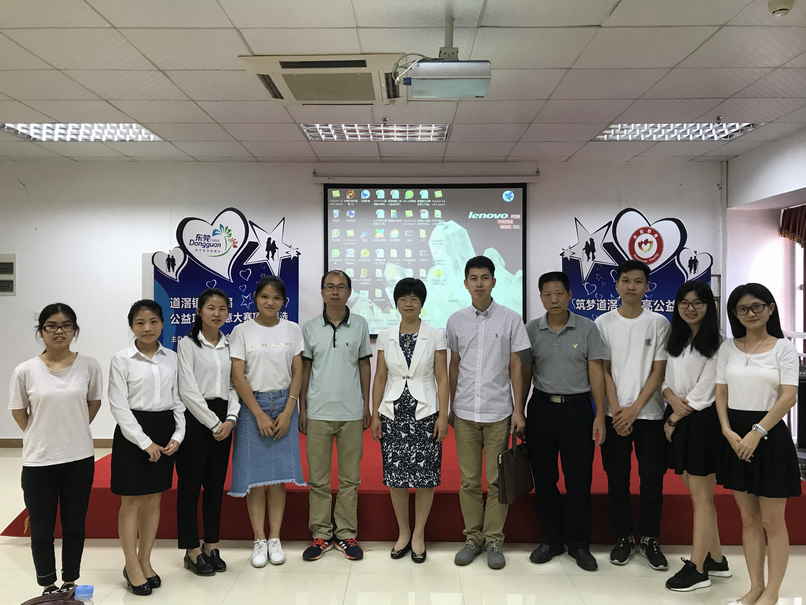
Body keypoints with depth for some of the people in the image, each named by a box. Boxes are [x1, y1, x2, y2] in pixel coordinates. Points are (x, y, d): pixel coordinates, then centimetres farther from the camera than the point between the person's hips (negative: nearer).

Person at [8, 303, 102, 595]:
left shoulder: (89, 366, -6)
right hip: (38, 461, 0)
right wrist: (42, 436, 7)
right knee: (42, 530, 11)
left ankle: (70, 583, 30)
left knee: (74, 527, 13)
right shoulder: (25, 371, -8)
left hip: (79, 459, 1)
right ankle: (48, 587, 28)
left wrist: (74, 430, 7)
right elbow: (19, 412, 5)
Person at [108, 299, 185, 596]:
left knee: (153, 499, 11)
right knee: (131, 501, 4)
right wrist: (145, 442, -14)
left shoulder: (172, 358, 5)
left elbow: (178, 400, 8)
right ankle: (132, 566, 18)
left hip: (165, 431, 4)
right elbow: (119, 406, -10)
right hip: (132, 433, -4)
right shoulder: (121, 360, -6)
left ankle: (145, 561, 25)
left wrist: (178, 435, -5)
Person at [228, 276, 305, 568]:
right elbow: (238, 377, -4)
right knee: (255, 476, 1)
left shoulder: (292, 330, 5)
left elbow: (297, 373, 3)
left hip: (284, 405, 1)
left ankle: (275, 539, 14)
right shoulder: (241, 331, -1)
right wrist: (259, 414, -10)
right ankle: (259, 541, 13)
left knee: (279, 474, 3)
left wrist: (287, 412, -6)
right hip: (252, 405, -1)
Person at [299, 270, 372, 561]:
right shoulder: (309, 328, 3)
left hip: (351, 413, 0)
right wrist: (301, 409, 3)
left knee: (350, 479, 7)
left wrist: (366, 405, 5)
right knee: (318, 478, 7)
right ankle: (321, 534, 19)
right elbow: (304, 369, 6)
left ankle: (346, 533, 19)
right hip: (318, 413, 0)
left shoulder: (360, 325, 2)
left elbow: (364, 366, 7)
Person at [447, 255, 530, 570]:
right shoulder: (456, 321, 4)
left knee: (497, 480, 5)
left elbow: (516, 367, 0)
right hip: (465, 411, 2)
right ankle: (473, 537, 22)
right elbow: (454, 366, 9)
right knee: (469, 480, 8)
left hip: (498, 411, -1)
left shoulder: (510, 319, -2)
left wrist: (518, 409, -3)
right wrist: (450, 407, 9)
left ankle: (494, 540, 19)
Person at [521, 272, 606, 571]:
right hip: (542, 408, 2)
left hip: (577, 408, -2)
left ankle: (579, 544, 17)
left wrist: (599, 416, -6)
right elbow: (524, 374, 7)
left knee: (579, 479, 2)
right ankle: (551, 539, 23)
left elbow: (596, 373, -1)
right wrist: (519, 413, 6)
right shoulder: (531, 330, 3)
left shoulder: (587, 328, -1)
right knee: (544, 478, 8)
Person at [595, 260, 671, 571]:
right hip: (615, 414, 0)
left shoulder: (659, 323, 1)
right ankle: (623, 537, 20)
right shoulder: (603, 323, 3)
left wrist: (635, 409, -10)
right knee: (617, 478, 6)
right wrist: (617, 410, -8)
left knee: (652, 478, 4)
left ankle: (649, 538, 19)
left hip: (649, 413, 0)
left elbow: (658, 371, -2)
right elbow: (603, 370, 1)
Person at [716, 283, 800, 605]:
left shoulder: (783, 348, -4)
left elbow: (789, 397, -11)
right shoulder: (728, 348, 7)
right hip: (735, 437, 4)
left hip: (769, 435, -4)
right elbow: (721, 394, 6)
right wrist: (728, 431, -8)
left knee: (772, 521, 4)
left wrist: (757, 432, -18)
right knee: (748, 519, 12)